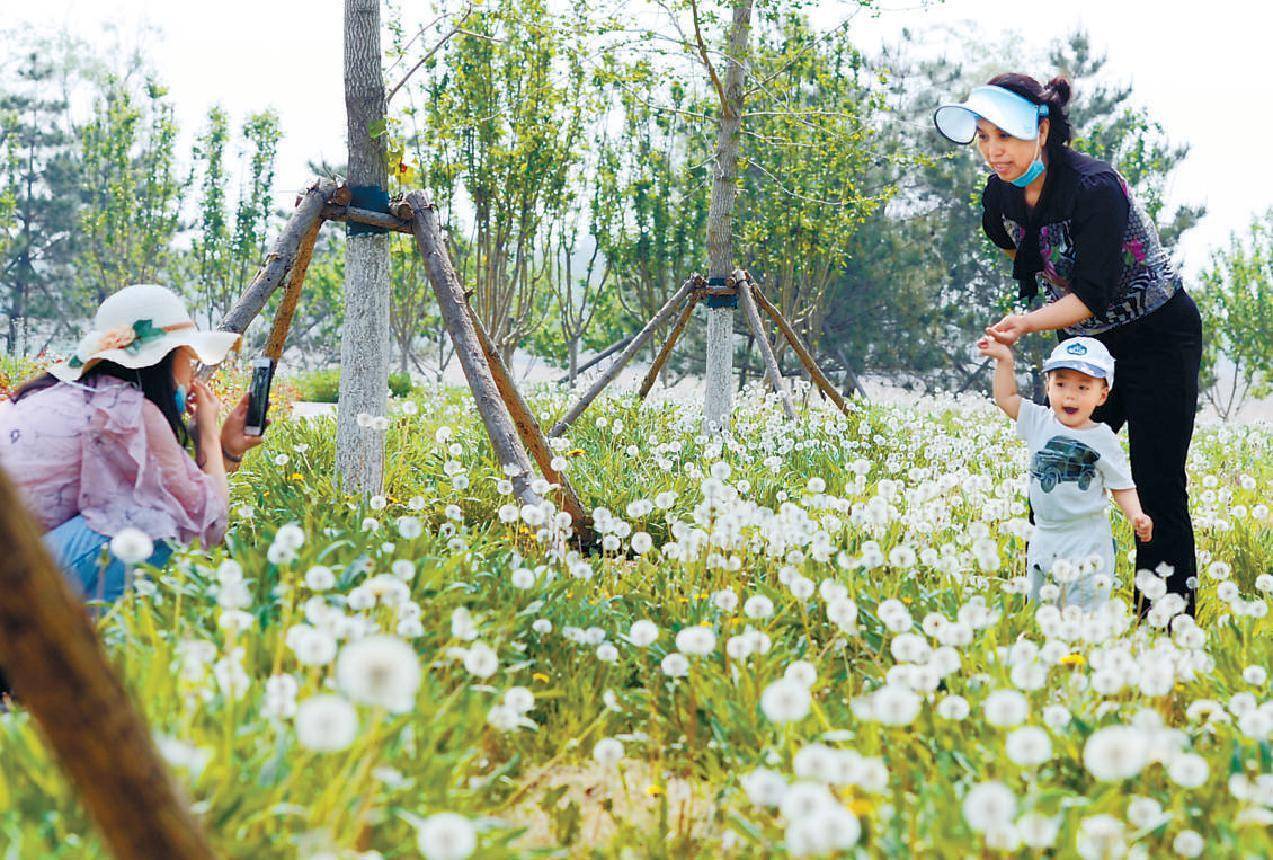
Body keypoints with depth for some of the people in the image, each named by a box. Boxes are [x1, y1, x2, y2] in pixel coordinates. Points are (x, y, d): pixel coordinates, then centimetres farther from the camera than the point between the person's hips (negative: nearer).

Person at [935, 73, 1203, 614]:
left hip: (1158, 336, -7)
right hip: (1087, 341, 7)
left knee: (1157, 487, -8)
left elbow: (1094, 295, -31)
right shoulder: (1003, 191, -5)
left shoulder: (1093, 188, -27)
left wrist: (1029, 323, -44)